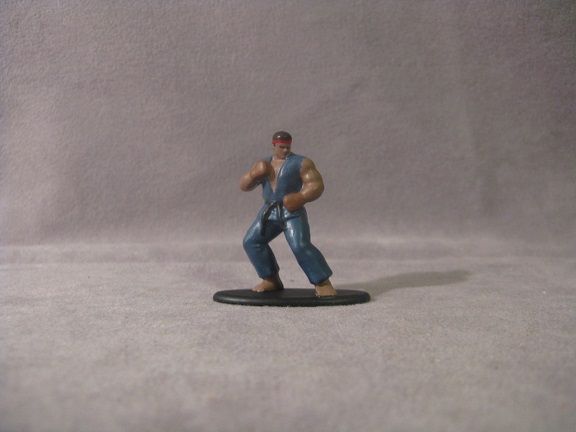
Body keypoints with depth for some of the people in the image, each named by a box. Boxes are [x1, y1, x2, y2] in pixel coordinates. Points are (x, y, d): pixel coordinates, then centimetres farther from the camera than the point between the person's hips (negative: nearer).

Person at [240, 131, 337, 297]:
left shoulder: (301, 163, -4)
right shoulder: (264, 165, 11)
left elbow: (316, 185, -10)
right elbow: (244, 185, 9)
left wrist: (300, 198, -26)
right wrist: (254, 174, -10)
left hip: (293, 213, -5)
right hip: (269, 212, 5)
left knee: (301, 247, -21)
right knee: (252, 242, -5)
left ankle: (323, 283, -11)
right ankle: (272, 280, 5)